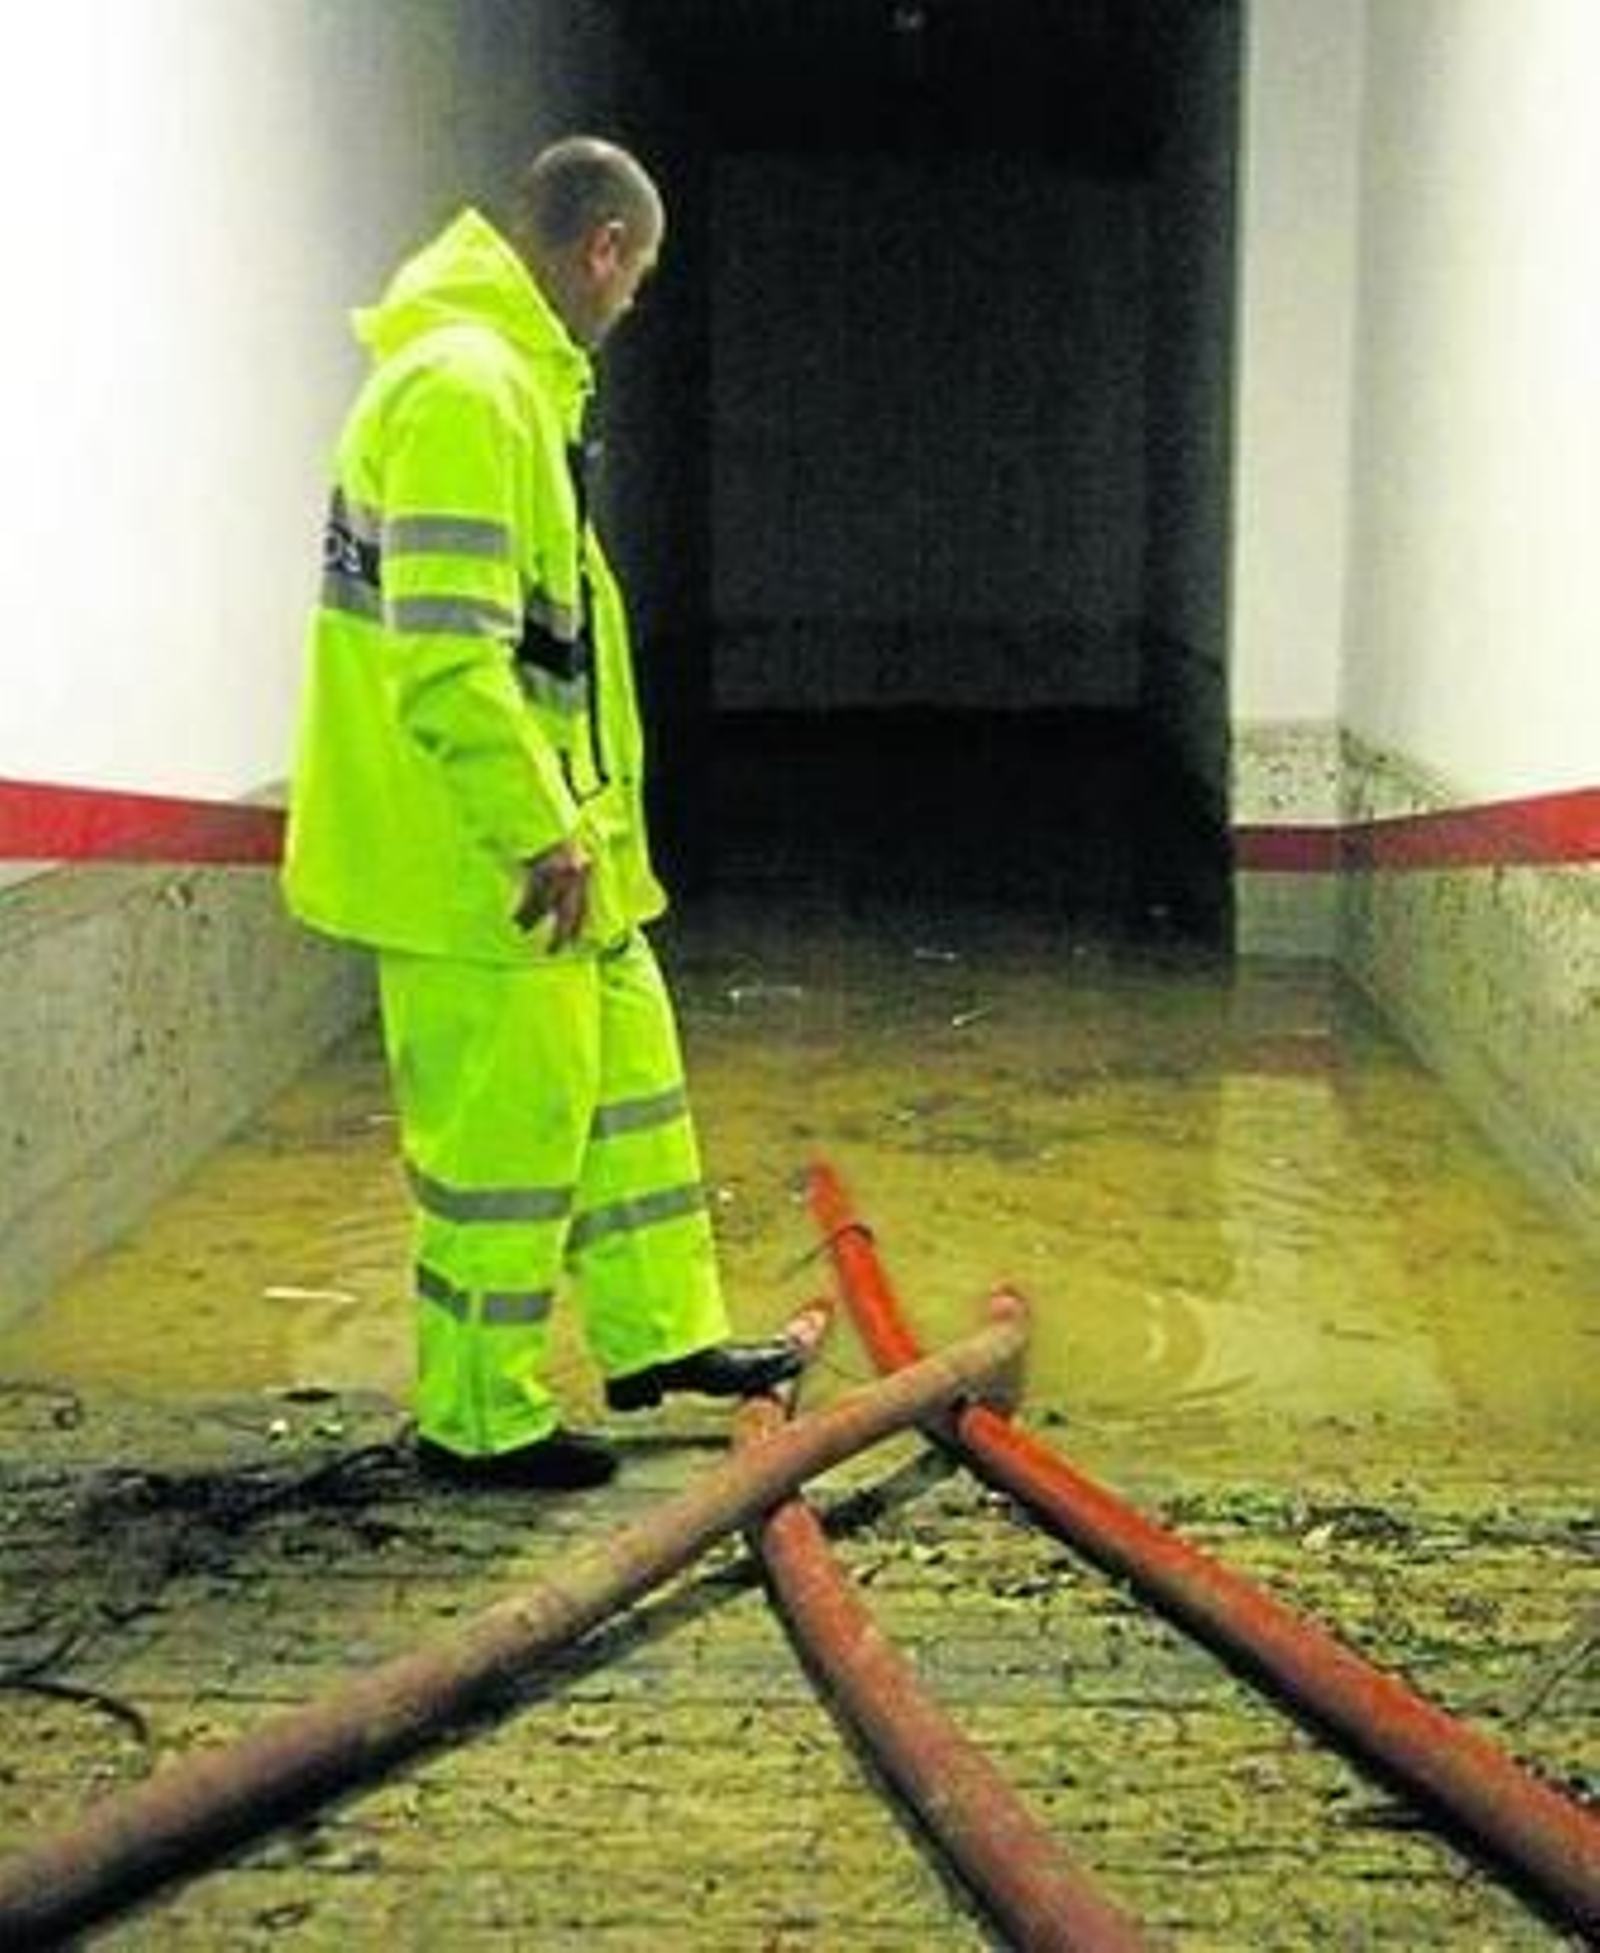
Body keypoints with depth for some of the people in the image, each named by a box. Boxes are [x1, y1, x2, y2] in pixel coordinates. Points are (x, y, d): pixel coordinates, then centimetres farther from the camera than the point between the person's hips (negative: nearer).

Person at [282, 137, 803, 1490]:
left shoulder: (510, 375, 15)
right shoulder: (464, 388, -20)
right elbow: (447, 657, -27)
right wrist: (541, 834, -23)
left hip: (550, 836, 11)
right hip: (477, 857, -11)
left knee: (629, 1066, 20)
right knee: (508, 1126, 0)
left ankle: (659, 1333, 35)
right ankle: (479, 1418, 16)